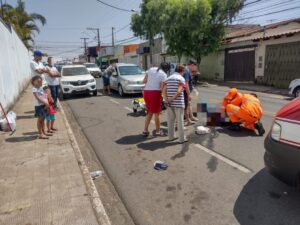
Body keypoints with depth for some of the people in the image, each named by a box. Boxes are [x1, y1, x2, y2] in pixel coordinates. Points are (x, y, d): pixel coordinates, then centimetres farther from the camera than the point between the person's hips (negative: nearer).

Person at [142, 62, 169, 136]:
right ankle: (158, 131, 20)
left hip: (146, 92, 6)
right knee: (157, 113, 8)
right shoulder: (164, 75, -7)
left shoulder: (151, 69, 9)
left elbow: (144, 81, 9)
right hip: (155, 93, -6)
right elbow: (162, 88, -13)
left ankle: (145, 130, 18)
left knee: (150, 113, 18)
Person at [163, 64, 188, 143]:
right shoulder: (181, 79, -6)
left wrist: (167, 100, -8)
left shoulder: (168, 78, 11)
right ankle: (182, 138, 11)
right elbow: (179, 91, -19)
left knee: (170, 120, 13)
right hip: (178, 103, -5)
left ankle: (171, 136, 22)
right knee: (180, 121, 3)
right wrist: (171, 99, -13)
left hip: (170, 104, 5)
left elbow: (164, 91, -1)